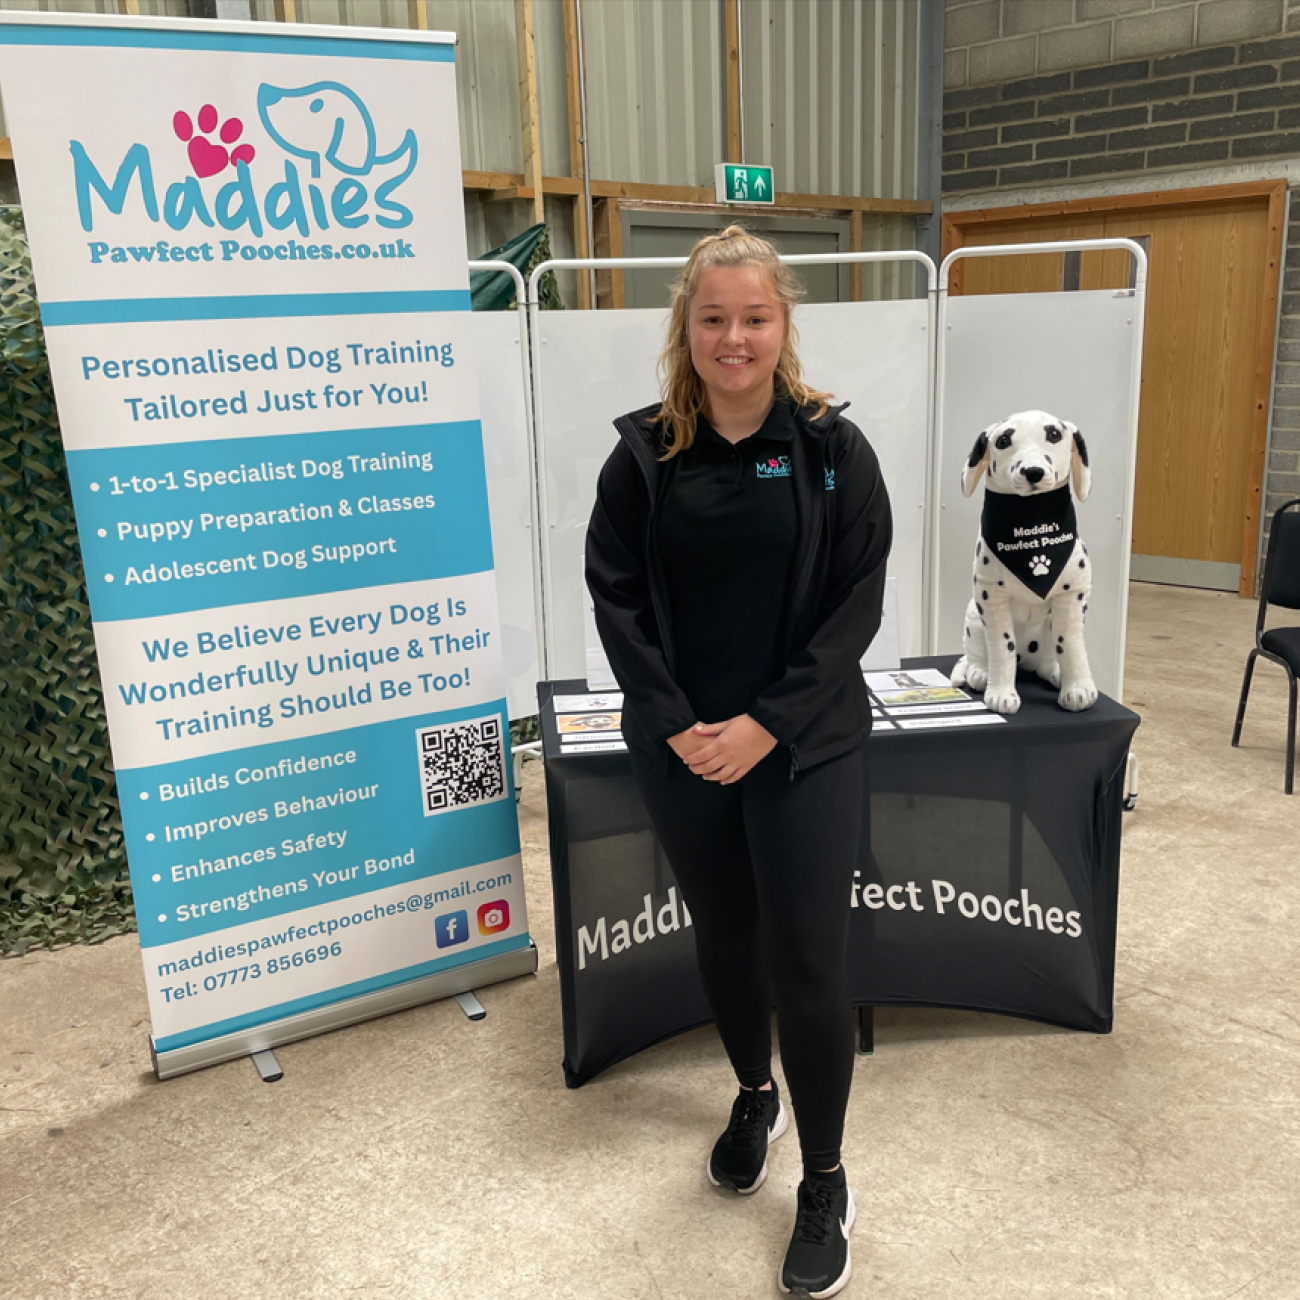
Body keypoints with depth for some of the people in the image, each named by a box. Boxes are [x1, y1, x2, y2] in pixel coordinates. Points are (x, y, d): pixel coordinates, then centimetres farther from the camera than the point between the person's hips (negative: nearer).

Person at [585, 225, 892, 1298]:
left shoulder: (833, 448, -4)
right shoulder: (644, 454, -1)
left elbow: (857, 602, -6)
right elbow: (616, 597, -1)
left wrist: (768, 724, -13)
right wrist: (678, 724, -10)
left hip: (805, 747, -2)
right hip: (681, 749, 2)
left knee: (806, 960, 0)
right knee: (723, 936, 18)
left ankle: (826, 1187, 23)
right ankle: (755, 1095, 46)